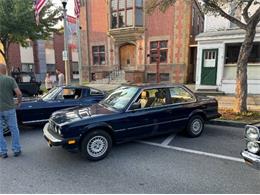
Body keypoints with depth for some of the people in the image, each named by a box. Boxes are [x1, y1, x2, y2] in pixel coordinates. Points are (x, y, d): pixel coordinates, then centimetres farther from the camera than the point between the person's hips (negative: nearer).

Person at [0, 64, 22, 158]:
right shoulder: (10, 79, -7)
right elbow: (19, 93, -14)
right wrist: (19, 102, 4)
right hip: (9, 108, -1)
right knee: (14, 130, 13)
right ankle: (16, 150, 18)